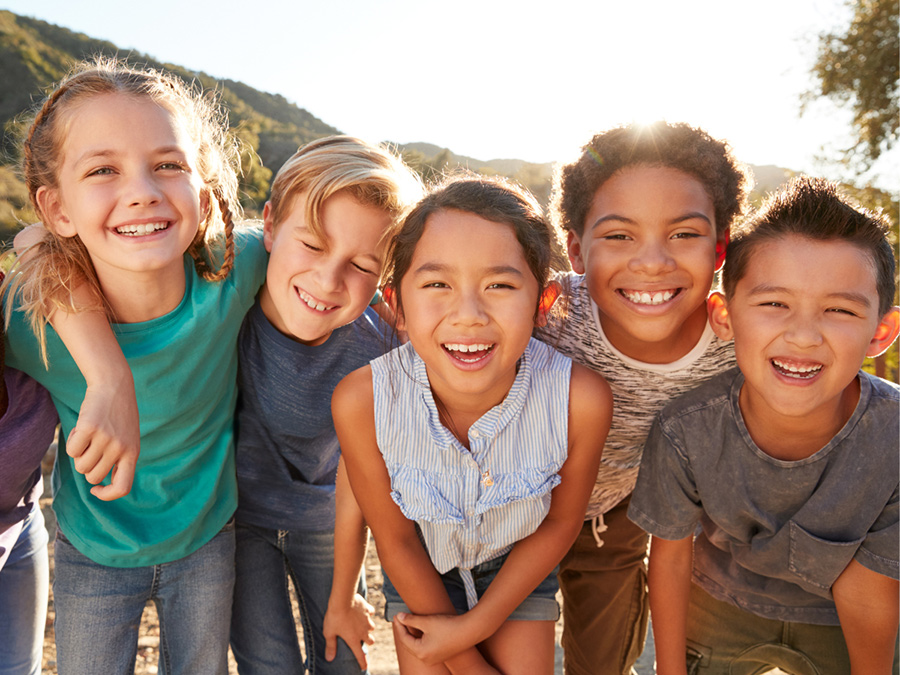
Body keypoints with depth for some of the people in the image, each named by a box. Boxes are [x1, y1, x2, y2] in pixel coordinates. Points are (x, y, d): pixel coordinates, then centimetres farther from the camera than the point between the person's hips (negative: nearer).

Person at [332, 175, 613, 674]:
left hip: (520, 570, 0)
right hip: (421, 574, 0)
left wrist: (475, 626, -9)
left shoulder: (581, 400, -33)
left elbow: (559, 524, -13)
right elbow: (396, 540, -16)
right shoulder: (361, 402, -33)